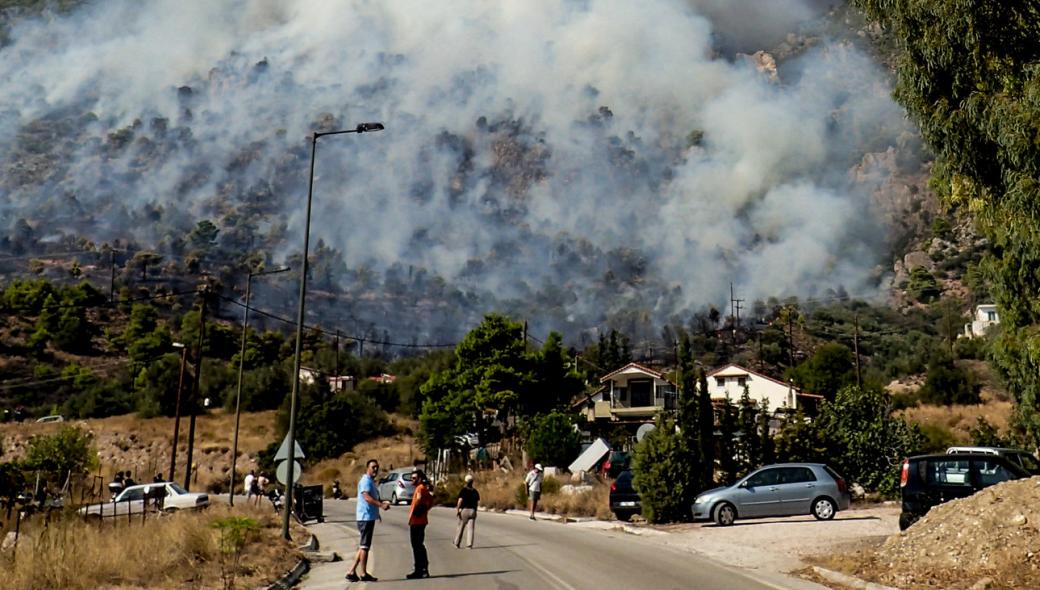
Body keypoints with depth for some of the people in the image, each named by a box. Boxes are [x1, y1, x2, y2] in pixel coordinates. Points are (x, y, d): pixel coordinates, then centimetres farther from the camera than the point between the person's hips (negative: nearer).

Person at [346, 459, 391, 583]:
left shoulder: (371, 481, 20)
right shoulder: (365, 481, -13)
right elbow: (367, 497, -27)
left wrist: (382, 503, 15)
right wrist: (381, 505, -37)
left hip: (370, 517, 10)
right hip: (365, 517, -10)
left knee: (363, 546, 12)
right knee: (364, 545, -5)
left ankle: (352, 572, 14)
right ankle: (364, 574, 0)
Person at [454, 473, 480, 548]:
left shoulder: (463, 490, -5)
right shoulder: (475, 491, 6)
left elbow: (460, 500, -14)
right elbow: (478, 501, 5)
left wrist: (457, 509, -12)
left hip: (464, 510, -2)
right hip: (472, 511, 2)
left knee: (461, 527, 9)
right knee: (471, 528, 3)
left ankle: (457, 544, 12)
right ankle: (469, 544, -5)